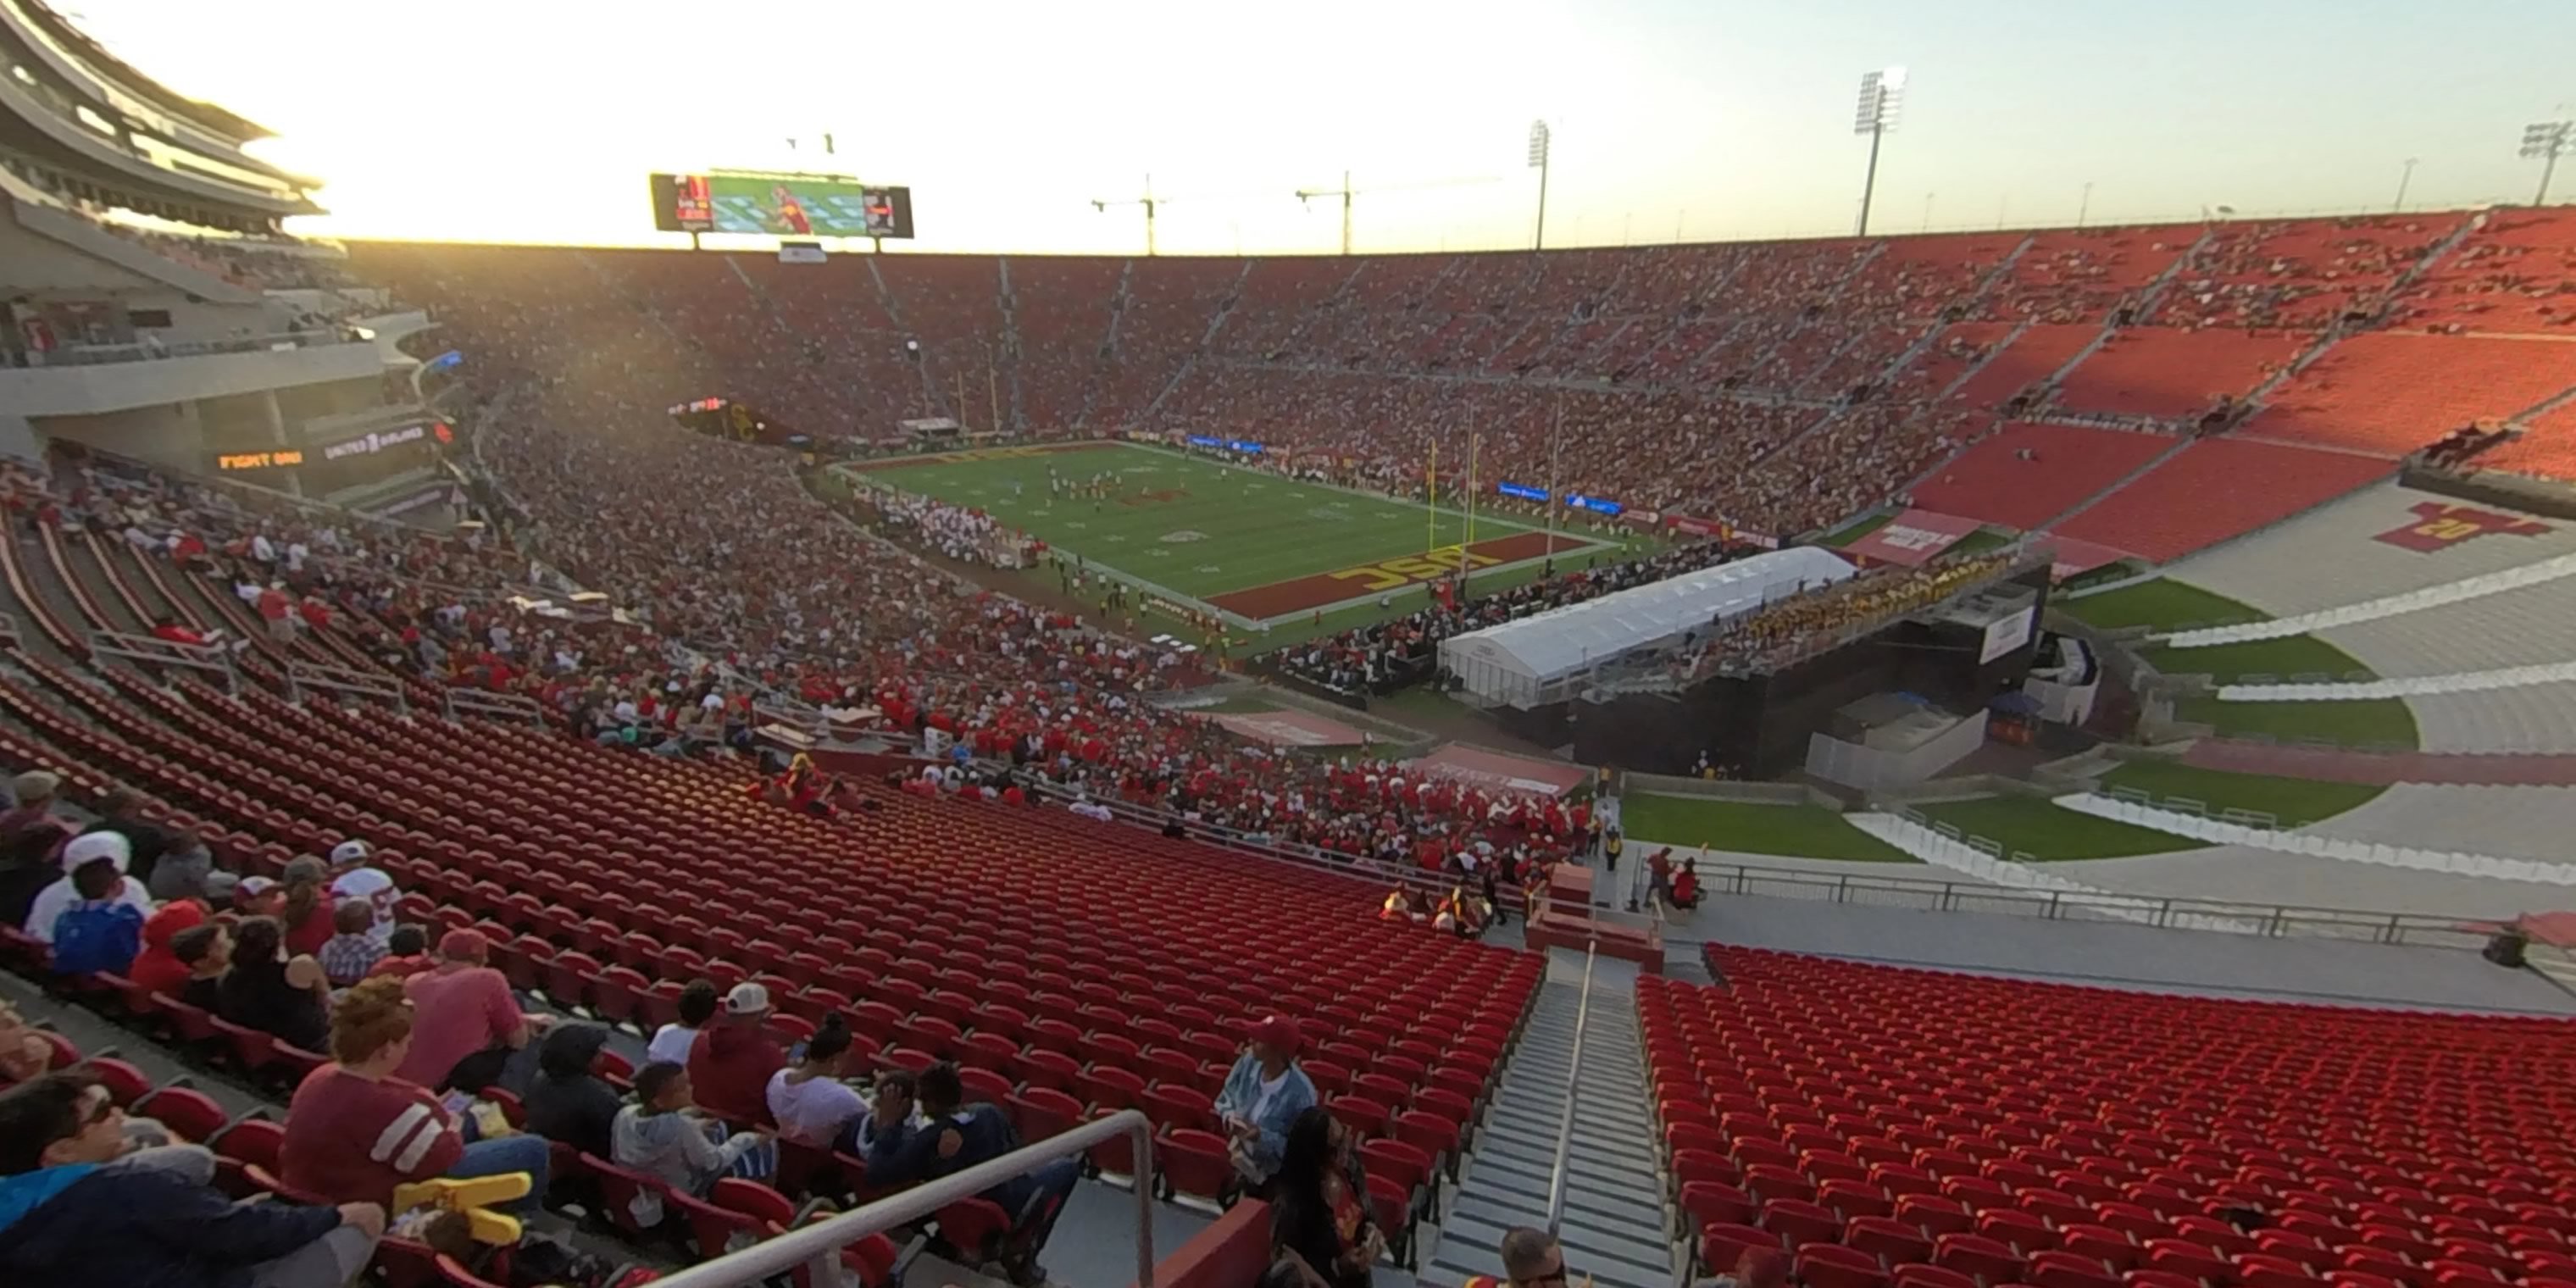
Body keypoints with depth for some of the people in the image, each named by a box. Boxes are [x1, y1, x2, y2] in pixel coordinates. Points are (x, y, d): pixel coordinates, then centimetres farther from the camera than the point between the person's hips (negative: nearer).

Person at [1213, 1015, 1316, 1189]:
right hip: (1238, 1158, 5)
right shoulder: (1249, 1061, -16)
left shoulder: (1300, 1091, -32)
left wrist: (1261, 1136, -35)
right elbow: (1226, 1097, -1)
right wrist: (1230, 1117, -22)